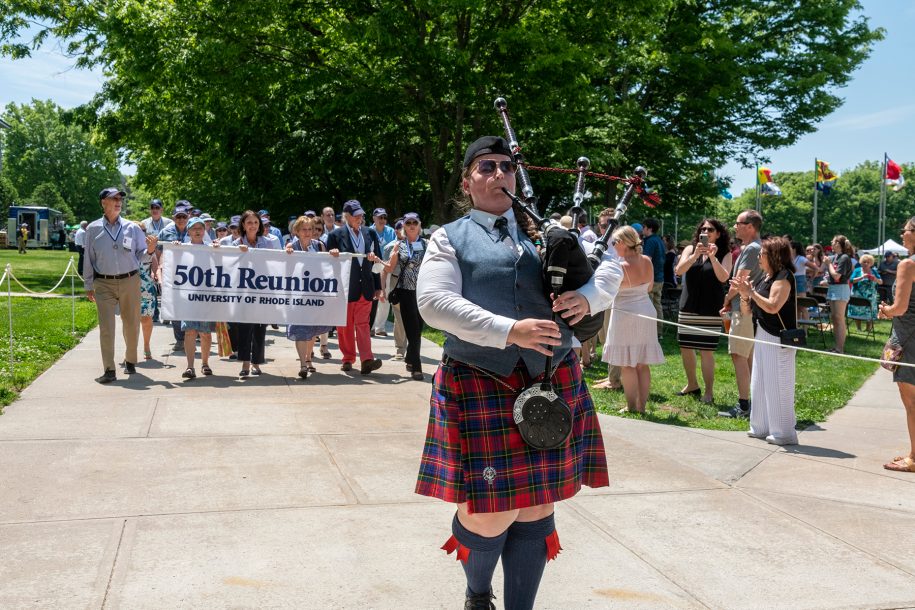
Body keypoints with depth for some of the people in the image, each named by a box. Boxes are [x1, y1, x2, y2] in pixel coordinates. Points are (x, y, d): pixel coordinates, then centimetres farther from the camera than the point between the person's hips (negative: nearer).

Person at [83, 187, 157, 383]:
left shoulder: (132, 228, 3)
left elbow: (141, 256, 6)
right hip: (104, 284, -1)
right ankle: (109, 370, -1)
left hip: (130, 281, 1)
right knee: (106, 327, -6)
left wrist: (150, 250, -16)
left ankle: (130, 361, 30)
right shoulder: (93, 229, 2)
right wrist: (88, 286, 9)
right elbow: (88, 259, 7)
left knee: (132, 325, 10)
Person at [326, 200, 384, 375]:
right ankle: (348, 359, 17)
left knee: (363, 323, -4)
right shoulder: (336, 235, -2)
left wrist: (378, 287, 8)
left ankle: (367, 359, -11)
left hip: (365, 286, 2)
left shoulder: (369, 234, 8)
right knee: (345, 325, 7)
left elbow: (377, 260, 10)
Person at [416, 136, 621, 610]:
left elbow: (611, 266, 14)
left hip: (552, 385, 4)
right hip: (480, 388, -3)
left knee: (536, 509, 7)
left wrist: (588, 297, -9)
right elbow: (433, 302, -11)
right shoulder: (450, 238, 5)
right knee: (489, 512, -2)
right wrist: (508, 330, -19)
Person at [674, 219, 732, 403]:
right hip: (688, 307, 4)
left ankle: (709, 391, 3)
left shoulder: (725, 254, 0)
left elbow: (723, 277, -14)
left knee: (706, 350, -6)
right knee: (685, 347, 10)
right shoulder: (690, 249, 6)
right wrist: (695, 255, -22)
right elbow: (679, 270, -9)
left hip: (711, 310, -4)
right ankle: (692, 385, 28)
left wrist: (713, 257, -24)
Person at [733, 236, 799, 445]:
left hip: (778, 338, -9)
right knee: (759, 383, 13)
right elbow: (746, 311, 14)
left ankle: (783, 432, 2)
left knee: (777, 385, -6)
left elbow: (772, 306, -25)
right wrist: (744, 293, -4)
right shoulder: (764, 277, 14)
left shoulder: (783, 277, -12)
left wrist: (751, 291, -17)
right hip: (763, 335, 10)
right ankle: (762, 427, 23)